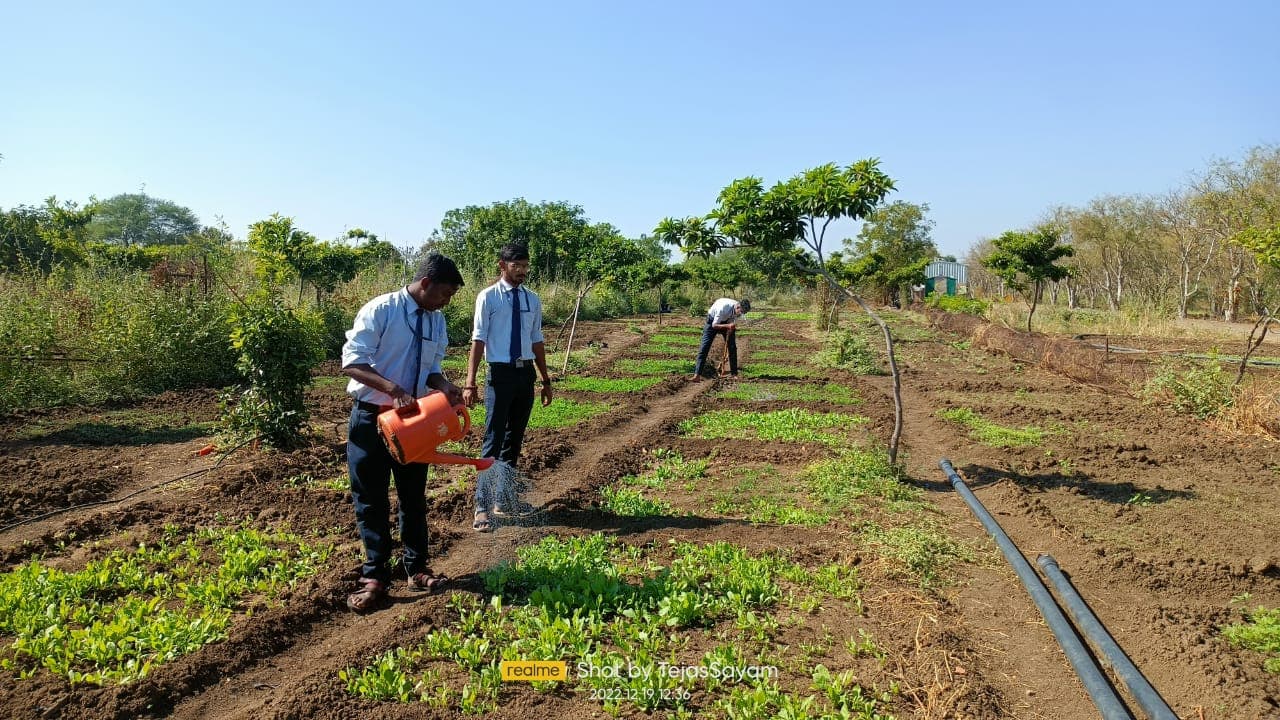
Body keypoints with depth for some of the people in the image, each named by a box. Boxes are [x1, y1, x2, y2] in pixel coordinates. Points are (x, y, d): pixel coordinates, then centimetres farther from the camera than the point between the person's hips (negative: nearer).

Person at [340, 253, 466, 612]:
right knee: (371, 499, 6)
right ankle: (375, 575, 19)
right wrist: (394, 388, -32)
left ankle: (416, 568, 28)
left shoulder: (437, 321, 2)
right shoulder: (380, 310, -17)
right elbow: (352, 362, -21)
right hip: (371, 416, -5)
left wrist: (444, 387, -13)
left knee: (414, 495, 14)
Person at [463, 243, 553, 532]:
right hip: (500, 373, -5)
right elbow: (478, 339, -10)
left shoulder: (532, 299, 8)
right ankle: (483, 506, 3)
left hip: (526, 373, 5)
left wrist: (546, 379, 15)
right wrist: (470, 382, -16)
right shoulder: (488, 297, -6)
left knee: (515, 439, 14)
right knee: (494, 440, -4)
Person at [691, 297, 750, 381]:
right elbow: (714, 325, -33)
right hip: (713, 320, -5)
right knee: (705, 345, -13)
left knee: (732, 346, -3)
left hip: (726, 321, 5)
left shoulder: (739, 311, -21)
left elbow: (731, 327, -11)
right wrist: (728, 326, -47)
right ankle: (697, 374, -14)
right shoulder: (723, 307, -39)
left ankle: (734, 373, 6)